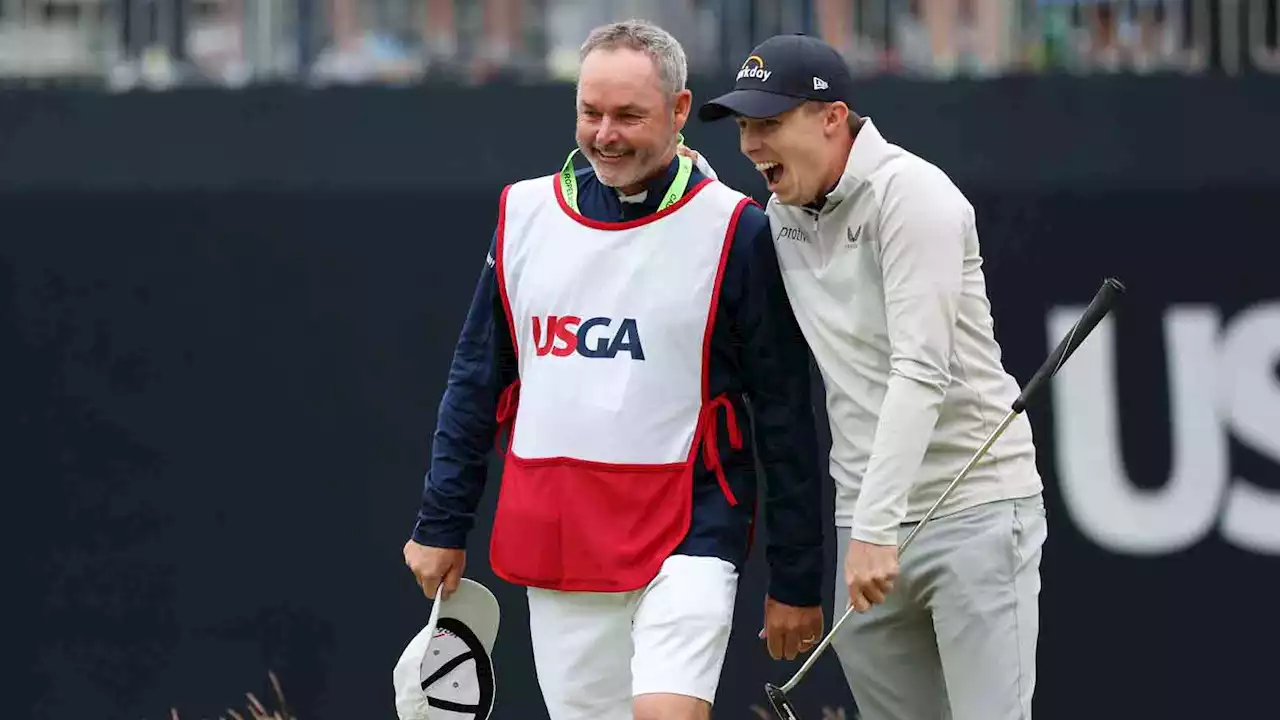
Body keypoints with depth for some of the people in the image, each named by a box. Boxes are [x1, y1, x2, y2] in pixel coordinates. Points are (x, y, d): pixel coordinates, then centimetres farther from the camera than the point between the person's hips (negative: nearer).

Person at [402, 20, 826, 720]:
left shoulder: (734, 233, -3)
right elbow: (476, 382, 15)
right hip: (552, 542, 4)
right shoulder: (523, 214, 8)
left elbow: (784, 418, -1)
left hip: (688, 530, -4)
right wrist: (441, 525, 12)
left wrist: (796, 579, -2)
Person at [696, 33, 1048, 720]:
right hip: (867, 521, 7)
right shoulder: (783, 212, 11)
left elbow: (920, 372, -21)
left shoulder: (911, 194, -13)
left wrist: (875, 528, -26)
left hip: (974, 506, -7)